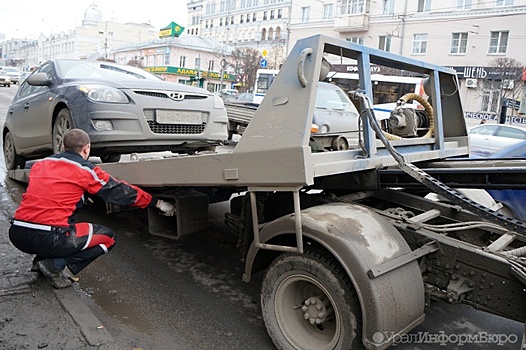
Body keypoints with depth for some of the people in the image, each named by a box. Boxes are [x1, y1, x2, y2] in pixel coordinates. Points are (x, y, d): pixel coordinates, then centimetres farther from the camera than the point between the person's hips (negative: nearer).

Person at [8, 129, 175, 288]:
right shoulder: (86, 170, -2)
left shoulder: (40, 164, 14)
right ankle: (57, 265, -4)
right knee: (108, 237, 8)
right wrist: (158, 203, 15)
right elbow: (122, 192, 5)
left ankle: (42, 259, 14)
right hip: (47, 238, -7)